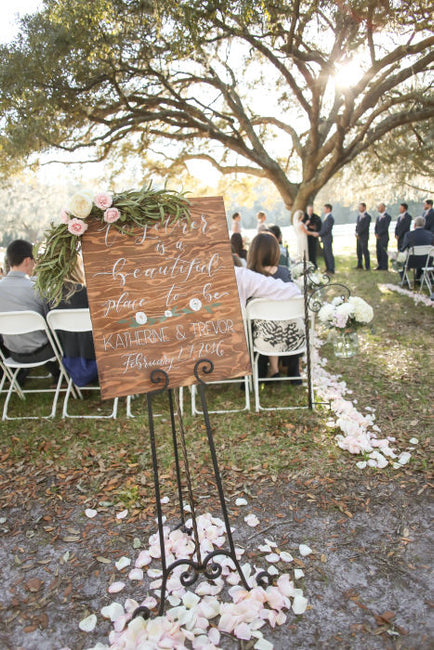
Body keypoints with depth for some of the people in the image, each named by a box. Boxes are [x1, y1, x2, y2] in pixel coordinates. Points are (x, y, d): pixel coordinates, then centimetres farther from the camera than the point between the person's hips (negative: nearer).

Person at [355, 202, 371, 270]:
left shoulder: (368, 216, -9)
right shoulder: (359, 216, 16)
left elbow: (365, 227, -16)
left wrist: (358, 234, -12)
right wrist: (356, 233, 2)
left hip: (364, 237, -7)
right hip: (358, 237, 7)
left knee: (365, 252, -7)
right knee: (359, 252, 9)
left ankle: (367, 267, -3)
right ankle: (359, 265, 17)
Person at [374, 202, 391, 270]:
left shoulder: (387, 217, -7)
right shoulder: (378, 217, 18)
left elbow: (385, 228, -14)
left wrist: (379, 234, -13)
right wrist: (376, 234, -1)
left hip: (384, 237, -7)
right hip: (378, 237, 7)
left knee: (384, 252, -6)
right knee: (378, 252, 7)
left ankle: (385, 267, -2)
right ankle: (380, 266, 12)